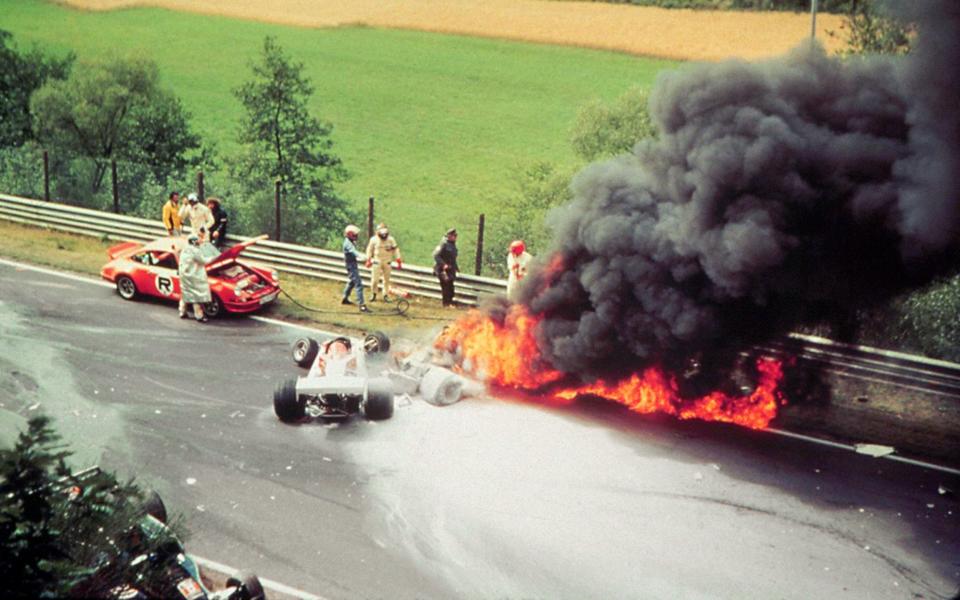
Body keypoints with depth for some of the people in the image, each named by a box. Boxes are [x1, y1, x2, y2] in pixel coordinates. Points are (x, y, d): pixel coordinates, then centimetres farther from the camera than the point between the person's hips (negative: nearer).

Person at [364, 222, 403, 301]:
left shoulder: (391, 239, -5)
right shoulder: (374, 239, -7)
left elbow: (396, 250, -1)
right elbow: (369, 250, 5)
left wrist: (399, 262, -6)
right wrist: (368, 260, 5)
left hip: (387, 262, 1)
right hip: (377, 262, -1)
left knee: (386, 279, 5)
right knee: (375, 279, -4)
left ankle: (386, 295, 16)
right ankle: (374, 294, 17)